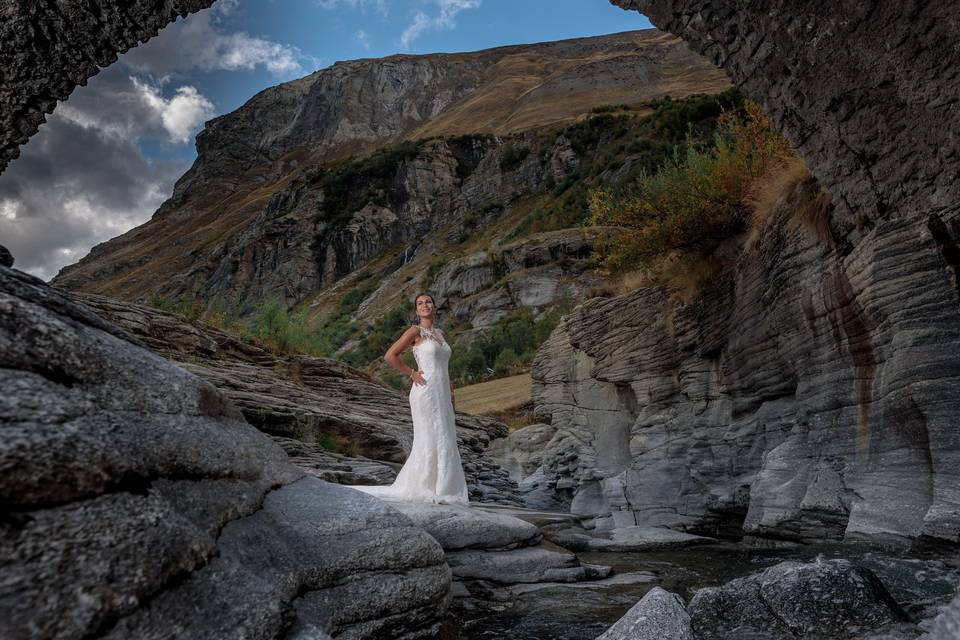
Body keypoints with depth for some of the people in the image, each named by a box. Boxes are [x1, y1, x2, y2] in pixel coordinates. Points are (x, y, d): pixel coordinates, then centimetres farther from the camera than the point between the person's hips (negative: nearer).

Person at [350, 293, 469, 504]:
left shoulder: (439, 334, 17)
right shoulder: (415, 331, -6)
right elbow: (390, 356, -12)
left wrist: (450, 390, 15)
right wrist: (412, 374, -10)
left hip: (441, 393, 8)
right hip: (426, 391, -8)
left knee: (443, 441, 10)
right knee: (430, 440, -4)